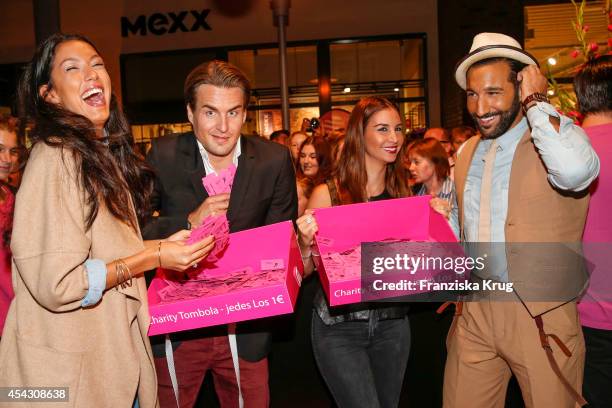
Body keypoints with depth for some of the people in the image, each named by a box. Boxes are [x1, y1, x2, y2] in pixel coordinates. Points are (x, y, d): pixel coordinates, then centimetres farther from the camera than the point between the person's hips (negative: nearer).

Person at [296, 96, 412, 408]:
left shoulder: (402, 191, 3)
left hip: (393, 322, 5)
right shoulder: (327, 194, -10)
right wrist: (306, 242, -27)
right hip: (340, 326, -4)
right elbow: (305, 271, -7)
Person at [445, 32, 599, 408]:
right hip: (474, 311, 5)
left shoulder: (557, 134, -9)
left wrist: (536, 103, -20)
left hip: (541, 314, -5)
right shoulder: (467, 152, 8)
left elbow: (575, 170, -34)